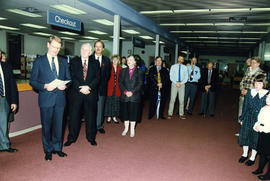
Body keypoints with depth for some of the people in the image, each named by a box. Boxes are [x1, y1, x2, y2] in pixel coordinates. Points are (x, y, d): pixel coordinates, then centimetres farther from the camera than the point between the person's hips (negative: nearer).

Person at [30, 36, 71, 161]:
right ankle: (48, 150, 23)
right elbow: (33, 81, 1)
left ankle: (57, 148, 27)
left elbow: (68, 79, 14)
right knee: (46, 126, 6)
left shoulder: (64, 62, 12)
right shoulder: (39, 61, 3)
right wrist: (45, 86, -16)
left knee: (58, 125, 11)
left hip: (60, 98, 2)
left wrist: (65, 85, -7)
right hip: (46, 99, -2)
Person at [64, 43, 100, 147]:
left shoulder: (95, 63, 9)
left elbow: (97, 77, 0)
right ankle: (71, 138, 21)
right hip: (76, 93, 0)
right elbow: (72, 77, -2)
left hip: (91, 94, 1)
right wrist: (80, 88, -14)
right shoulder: (74, 61, 7)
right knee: (74, 116, 6)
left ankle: (91, 138, 22)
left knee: (91, 116, 8)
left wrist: (88, 87, -14)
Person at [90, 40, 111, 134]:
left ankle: (99, 126, 19)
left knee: (100, 108, 7)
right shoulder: (89, 58, 3)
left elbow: (108, 74, 9)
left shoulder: (107, 60, 9)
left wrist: (103, 82, -3)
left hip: (101, 87, 1)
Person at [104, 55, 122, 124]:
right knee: (109, 102, 3)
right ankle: (109, 117, 15)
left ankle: (114, 117, 19)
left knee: (116, 102, 7)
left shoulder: (120, 69, 6)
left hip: (117, 88, 2)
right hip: (110, 88, -2)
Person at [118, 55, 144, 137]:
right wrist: (125, 91, -11)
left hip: (135, 96, -2)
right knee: (125, 112, 7)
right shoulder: (123, 71, 11)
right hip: (124, 96, 2)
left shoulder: (139, 71, 4)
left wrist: (132, 92, -13)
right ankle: (126, 128, 22)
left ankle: (132, 129, 16)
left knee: (133, 112, 3)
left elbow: (140, 84, -3)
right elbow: (120, 83, 3)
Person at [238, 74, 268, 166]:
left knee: (256, 138, 9)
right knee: (245, 136, 13)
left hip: (259, 120, -3)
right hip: (248, 118, 3)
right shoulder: (249, 92, -3)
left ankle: (252, 158, 30)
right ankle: (245, 154, 36)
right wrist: (242, 118, 5)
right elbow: (245, 106, 3)